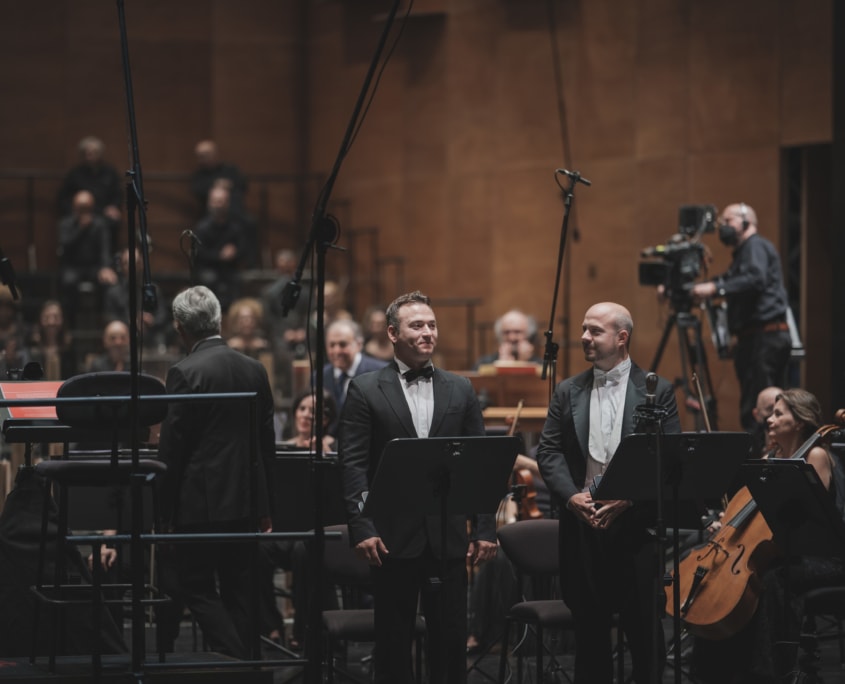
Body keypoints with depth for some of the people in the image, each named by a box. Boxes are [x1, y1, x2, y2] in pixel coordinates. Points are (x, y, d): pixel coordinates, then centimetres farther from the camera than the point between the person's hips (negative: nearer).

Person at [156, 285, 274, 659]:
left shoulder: (185, 373, -13)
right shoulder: (254, 369, 7)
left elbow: (171, 448, -12)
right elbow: (266, 442, 12)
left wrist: (164, 511, -4)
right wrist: (264, 508, 19)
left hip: (201, 502, -6)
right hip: (246, 502, 7)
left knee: (198, 592, 0)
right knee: (238, 593, 12)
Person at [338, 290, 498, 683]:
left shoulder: (460, 390, 11)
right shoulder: (365, 390, 2)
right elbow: (353, 464, -3)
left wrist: (485, 529, 1)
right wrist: (361, 528, -12)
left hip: (449, 537, 2)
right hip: (394, 536, -2)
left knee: (450, 637, 5)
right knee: (393, 640, 4)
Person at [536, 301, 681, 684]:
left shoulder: (656, 390, 2)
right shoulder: (568, 393, 11)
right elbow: (549, 452, 5)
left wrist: (628, 497, -17)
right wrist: (571, 496, -12)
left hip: (635, 523, -3)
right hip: (581, 523, 3)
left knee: (644, 630, 0)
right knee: (589, 629, 7)